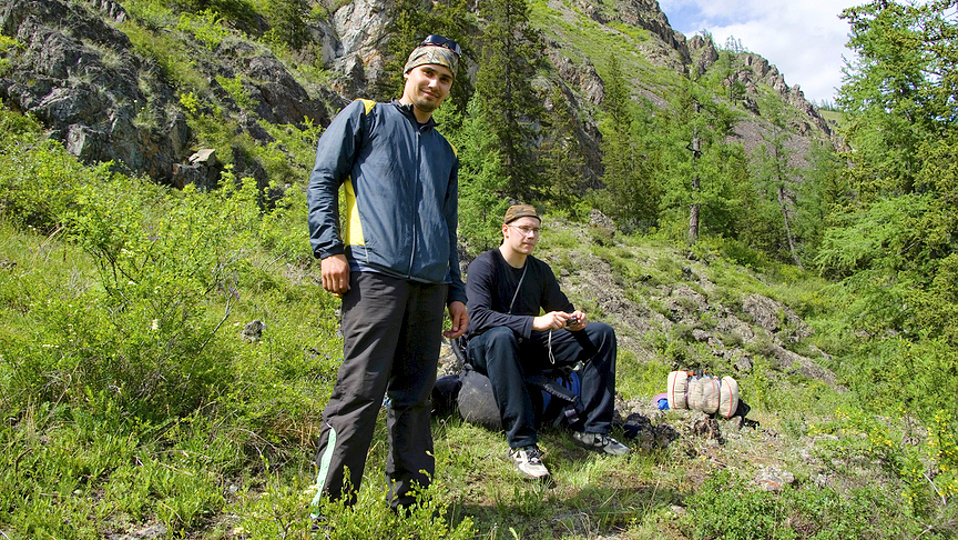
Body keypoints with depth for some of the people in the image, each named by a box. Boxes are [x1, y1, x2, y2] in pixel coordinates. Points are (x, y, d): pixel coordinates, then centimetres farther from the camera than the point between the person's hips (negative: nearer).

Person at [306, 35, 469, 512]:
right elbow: (322, 181, 5)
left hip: (429, 284, 6)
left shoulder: (445, 151, 28)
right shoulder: (365, 116, 14)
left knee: (415, 395, 6)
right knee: (361, 389, -12)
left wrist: (455, 293, 20)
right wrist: (329, 248, -9)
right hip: (375, 270, -6)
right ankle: (330, 503, -4)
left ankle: (408, 501, 14)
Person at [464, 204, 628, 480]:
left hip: (529, 348, 7)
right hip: (484, 350, -6)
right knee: (501, 336, -43)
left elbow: (562, 308, 17)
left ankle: (591, 429, -9)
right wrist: (535, 322, -35)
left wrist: (574, 320, -9)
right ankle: (522, 444, -38)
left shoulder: (540, 270, 8)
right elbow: (477, 318, -27)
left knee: (602, 333, -4)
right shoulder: (483, 266, -12)